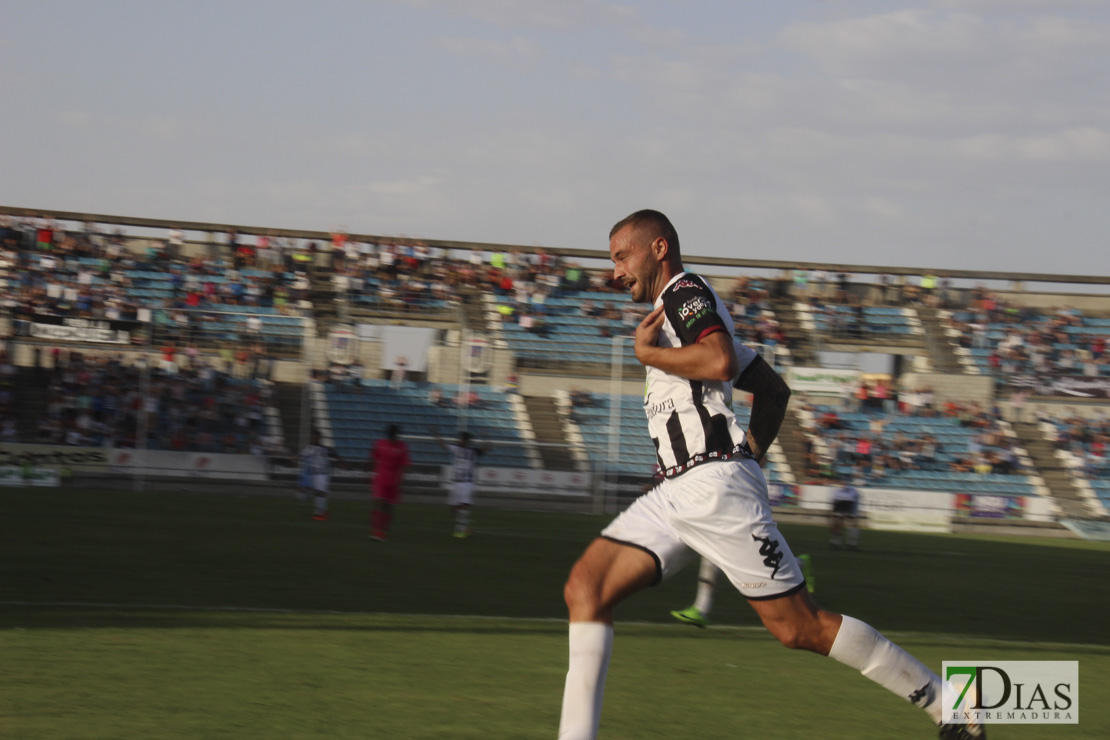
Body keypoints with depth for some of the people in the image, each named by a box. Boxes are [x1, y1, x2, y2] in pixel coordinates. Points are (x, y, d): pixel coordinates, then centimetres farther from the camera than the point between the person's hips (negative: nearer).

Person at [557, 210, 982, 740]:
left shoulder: (685, 292, -3)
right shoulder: (680, 311, 25)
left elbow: (721, 362, -24)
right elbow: (773, 390, 30)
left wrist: (646, 353, -10)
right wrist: (749, 455, 26)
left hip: (713, 483, -10)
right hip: (677, 493, 10)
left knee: (801, 628, -7)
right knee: (584, 589, -3)